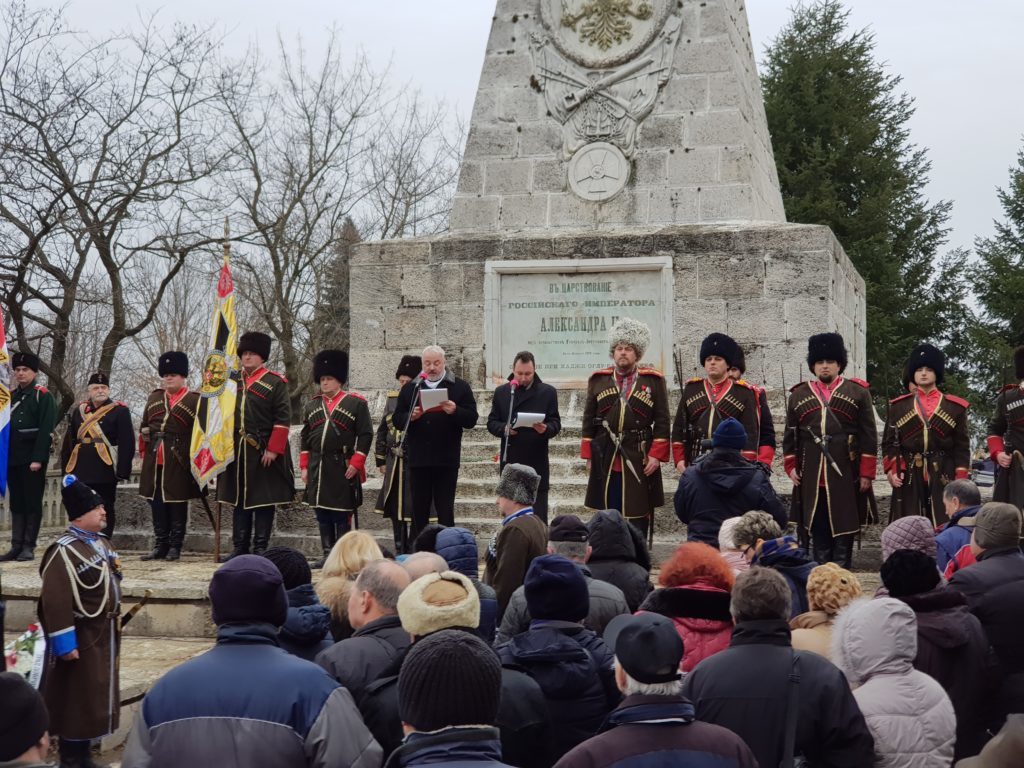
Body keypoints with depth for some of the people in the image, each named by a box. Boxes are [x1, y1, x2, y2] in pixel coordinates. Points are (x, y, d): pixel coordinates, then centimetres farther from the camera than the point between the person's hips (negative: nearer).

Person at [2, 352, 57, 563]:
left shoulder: (43, 396, -4)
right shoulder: (10, 396, 15)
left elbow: (46, 430, -12)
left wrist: (38, 459, -18)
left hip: (32, 459, -6)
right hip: (12, 458, 6)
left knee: (32, 503, -1)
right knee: (16, 503, 8)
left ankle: (29, 547, 2)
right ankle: (16, 546, 11)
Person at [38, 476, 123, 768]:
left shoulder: (102, 543, 9)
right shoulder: (64, 551, -20)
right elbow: (55, 601, -24)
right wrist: (65, 643, -24)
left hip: (104, 636, 9)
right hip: (81, 639, -9)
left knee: (97, 696, 16)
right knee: (76, 699, 1)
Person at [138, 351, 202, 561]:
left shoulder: (194, 400, -1)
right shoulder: (154, 397, 15)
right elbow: (144, 426, 18)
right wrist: (144, 450, 10)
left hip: (179, 463, -5)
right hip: (155, 462, 5)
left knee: (177, 505, 1)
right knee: (157, 504, 7)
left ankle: (175, 547, 6)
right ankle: (160, 546, 13)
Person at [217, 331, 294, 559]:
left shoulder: (275, 382, -4)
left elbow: (283, 420, -9)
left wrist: (273, 449, -14)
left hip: (263, 452, -5)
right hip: (236, 452, 5)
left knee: (264, 498, 0)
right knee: (238, 499, 8)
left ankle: (261, 548, 6)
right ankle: (240, 547, 15)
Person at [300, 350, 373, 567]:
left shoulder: (356, 403, -1)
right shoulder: (311, 406, 13)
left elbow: (366, 435, -4)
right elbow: (305, 437, 16)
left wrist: (355, 464, -11)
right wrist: (304, 466, 10)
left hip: (342, 467, -5)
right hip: (317, 467, 5)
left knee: (342, 514, -2)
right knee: (322, 512, 8)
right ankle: (328, 553, 15)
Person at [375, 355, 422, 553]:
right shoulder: (392, 398, 10)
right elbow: (382, 431, 15)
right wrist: (380, 460, 14)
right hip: (394, 464, 5)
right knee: (395, 512, 10)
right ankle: (400, 553, 20)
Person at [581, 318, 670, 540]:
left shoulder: (654, 380, 3)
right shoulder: (599, 380, 9)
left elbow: (662, 421, 1)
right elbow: (589, 420, 10)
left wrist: (656, 455, -7)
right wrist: (588, 456, 6)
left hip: (639, 458, -2)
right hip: (605, 460, 2)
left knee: (638, 514, 2)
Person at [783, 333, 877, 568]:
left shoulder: (857, 392, 5)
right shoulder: (799, 395, 12)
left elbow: (869, 435, 1)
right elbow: (790, 435, 14)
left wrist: (866, 473, -4)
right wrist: (791, 467, 5)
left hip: (846, 476, -2)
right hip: (811, 477, 2)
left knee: (844, 531, 1)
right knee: (818, 532, 5)